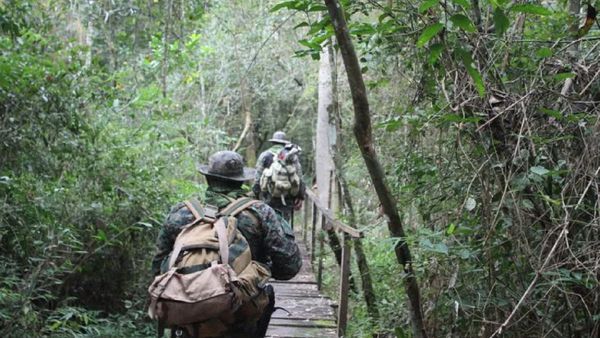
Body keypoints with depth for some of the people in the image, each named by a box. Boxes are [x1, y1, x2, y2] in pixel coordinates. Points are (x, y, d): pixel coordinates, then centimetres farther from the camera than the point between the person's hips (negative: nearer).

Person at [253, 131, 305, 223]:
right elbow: (299, 178, 4)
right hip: (287, 198, 1)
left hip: (268, 198, -1)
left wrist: (256, 194, 11)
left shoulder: (264, 155, 4)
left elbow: (257, 178, 2)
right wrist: (300, 197, 9)